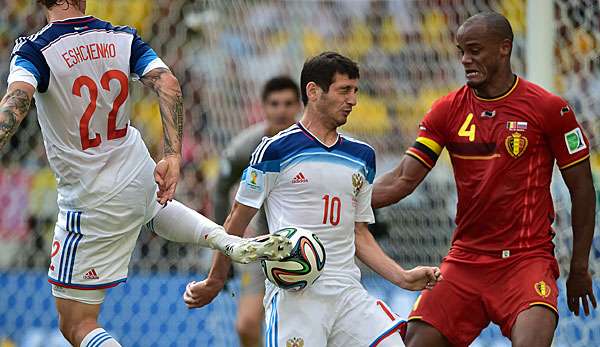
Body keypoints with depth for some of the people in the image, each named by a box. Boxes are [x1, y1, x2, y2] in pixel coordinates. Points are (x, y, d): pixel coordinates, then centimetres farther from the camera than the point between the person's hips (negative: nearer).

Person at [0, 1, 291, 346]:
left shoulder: (34, 51, -15)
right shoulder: (123, 38, -2)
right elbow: (168, 85, -15)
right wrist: (173, 156, -16)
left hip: (91, 205, -5)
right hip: (139, 175, 5)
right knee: (152, 204, 44)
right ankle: (230, 242, 19)